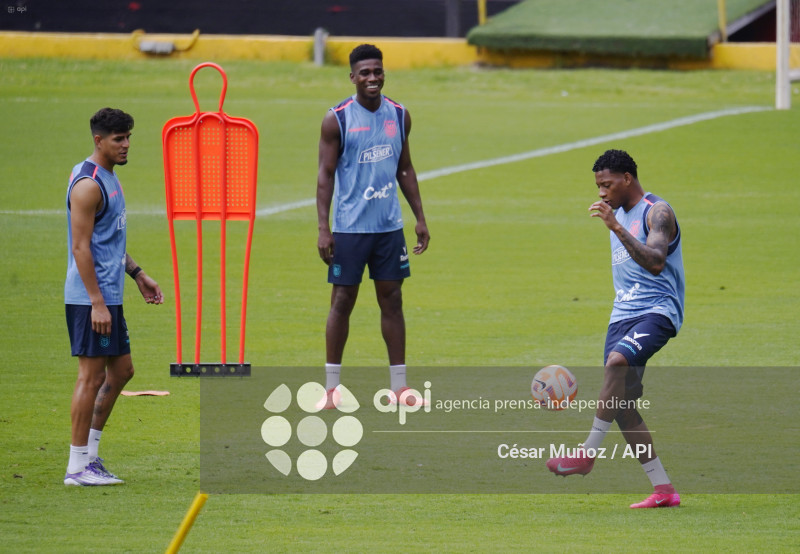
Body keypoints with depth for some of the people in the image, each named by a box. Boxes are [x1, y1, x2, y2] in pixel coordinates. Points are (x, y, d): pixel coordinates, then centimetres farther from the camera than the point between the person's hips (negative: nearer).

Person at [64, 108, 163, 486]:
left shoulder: (109, 179, 15)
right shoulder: (88, 184, -15)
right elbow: (81, 247, -19)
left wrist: (137, 275, 24)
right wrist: (97, 302, -22)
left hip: (109, 297, 10)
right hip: (91, 298, -10)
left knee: (121, 370, 13)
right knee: (92, 375, -6)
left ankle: (90, 451, 20)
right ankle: (77, 466, -1)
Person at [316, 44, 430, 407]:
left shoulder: (399, 116, 7)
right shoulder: (337, 119, -6)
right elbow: (325, 175, -6)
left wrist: (420, 218, 12)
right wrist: (323, 228, -12)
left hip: (389, 226, 4)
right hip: (349, 227, -4)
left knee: (392, 300, 6)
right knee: (342, 302, 0)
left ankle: (399, 386, 10)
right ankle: (331, 387, 7)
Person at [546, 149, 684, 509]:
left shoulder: (657, 212, -8)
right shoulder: (618, 213, 19)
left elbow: (656, 263, -25)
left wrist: (617, 227, -30)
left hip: (657, 310, -9)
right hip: (622, 314, 9)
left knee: (617, 360, -34)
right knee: (621, 404, -3)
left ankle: (589, 452, -34)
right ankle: (663, 490, 1)